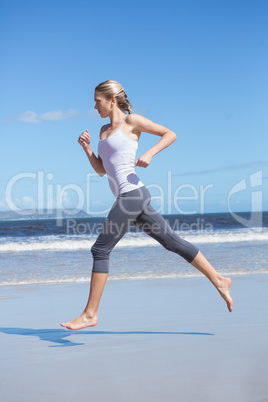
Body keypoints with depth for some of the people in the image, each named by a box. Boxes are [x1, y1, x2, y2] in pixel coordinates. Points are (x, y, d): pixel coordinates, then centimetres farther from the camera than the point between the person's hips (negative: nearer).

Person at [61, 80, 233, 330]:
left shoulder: (131, 121, -1)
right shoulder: (104, 130, 21)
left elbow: (170, 134, 1)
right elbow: (101, 170, 21)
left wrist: (149, 154, -13)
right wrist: (86, 148, 7)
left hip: (132, 194, -9)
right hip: (127, 198, 9)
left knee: (100, 249, -8)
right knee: (173, 242, 9)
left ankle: (90, 314, -2)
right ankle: (219, 281, 15)